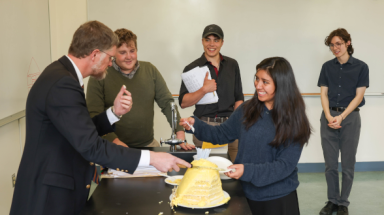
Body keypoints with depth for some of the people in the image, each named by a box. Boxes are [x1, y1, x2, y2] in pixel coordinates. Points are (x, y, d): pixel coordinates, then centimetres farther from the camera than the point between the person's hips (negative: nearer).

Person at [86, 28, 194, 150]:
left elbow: (167, 103, 7)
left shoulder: (150, 70, 9)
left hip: (148, 144, 3)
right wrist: (115, 141, -19)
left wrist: (180, 135, -4)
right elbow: (94, 115, -7)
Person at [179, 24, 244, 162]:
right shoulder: (192, 68, 4)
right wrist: (204, 90, -17)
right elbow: (183, 102, -3)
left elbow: (238, 97, 16)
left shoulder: (232, 65, 13)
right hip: (204, 125, -2)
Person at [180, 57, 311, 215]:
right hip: (247, 195, 3)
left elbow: (285, 165, -16)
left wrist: (248, 171, -28)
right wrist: (196, 125, -10)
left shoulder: (293, 120, -12)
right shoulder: (247, 110, -3)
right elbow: (221, 135, 6)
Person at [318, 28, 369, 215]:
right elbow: (324, 94, 4)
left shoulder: (361, 67, -2)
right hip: (329, 116, 2)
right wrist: (329, 116, -11)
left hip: (350, 117, -2)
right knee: (330, 164, 7)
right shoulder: (327, 67, 6)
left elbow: (358, 96, -5)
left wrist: (341, 117, -15)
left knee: (348, 164, 5)